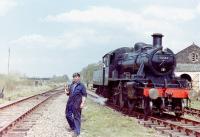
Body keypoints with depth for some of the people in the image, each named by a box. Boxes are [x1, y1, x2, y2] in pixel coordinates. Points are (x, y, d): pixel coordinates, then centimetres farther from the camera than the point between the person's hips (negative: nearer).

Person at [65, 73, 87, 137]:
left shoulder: (81, 86, -6)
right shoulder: (71, 85, 13)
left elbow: (84, 95, -10)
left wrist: (82, 103, -19)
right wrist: (67, 92, 0)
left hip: (77, 104, -7)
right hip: (69, 103, 7)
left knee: (77, 117, 1)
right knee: (68, 115, 15)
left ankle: (77, 132, 10)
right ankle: (72, 127, 36)